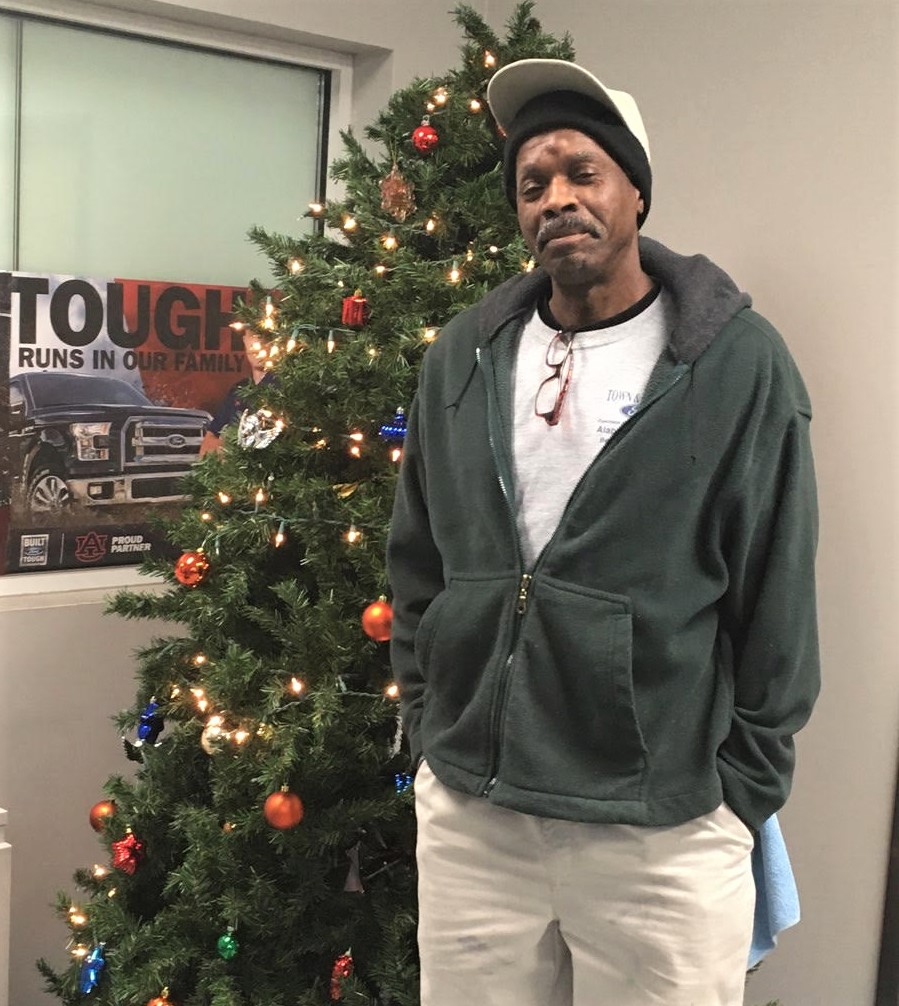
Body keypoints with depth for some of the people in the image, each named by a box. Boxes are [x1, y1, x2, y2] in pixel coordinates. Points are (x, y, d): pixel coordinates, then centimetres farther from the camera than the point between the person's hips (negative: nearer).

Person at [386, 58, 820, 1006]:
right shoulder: (461, 357, 5)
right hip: (465, 817, 4)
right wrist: (429, 732, 9)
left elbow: (777, 599, -5)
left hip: (662, 833, -3)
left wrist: (738, 794, -4)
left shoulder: (737, 361, -7)